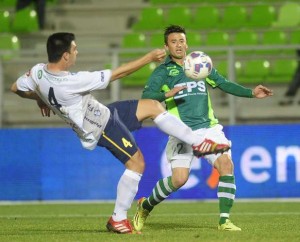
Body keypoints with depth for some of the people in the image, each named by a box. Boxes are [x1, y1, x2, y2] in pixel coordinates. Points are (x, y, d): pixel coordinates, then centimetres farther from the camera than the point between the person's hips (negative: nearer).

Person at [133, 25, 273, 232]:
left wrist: (251, 93, 9)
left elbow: (224, 84, 21)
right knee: (179, 178, -17)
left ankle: (224, 220, -11)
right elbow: (146, 96, -9)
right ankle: (145, 206, 10)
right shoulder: (162, 71, 3)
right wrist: (167, 94, -28)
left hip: (208, 127, 4)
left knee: (226, 164, -18)